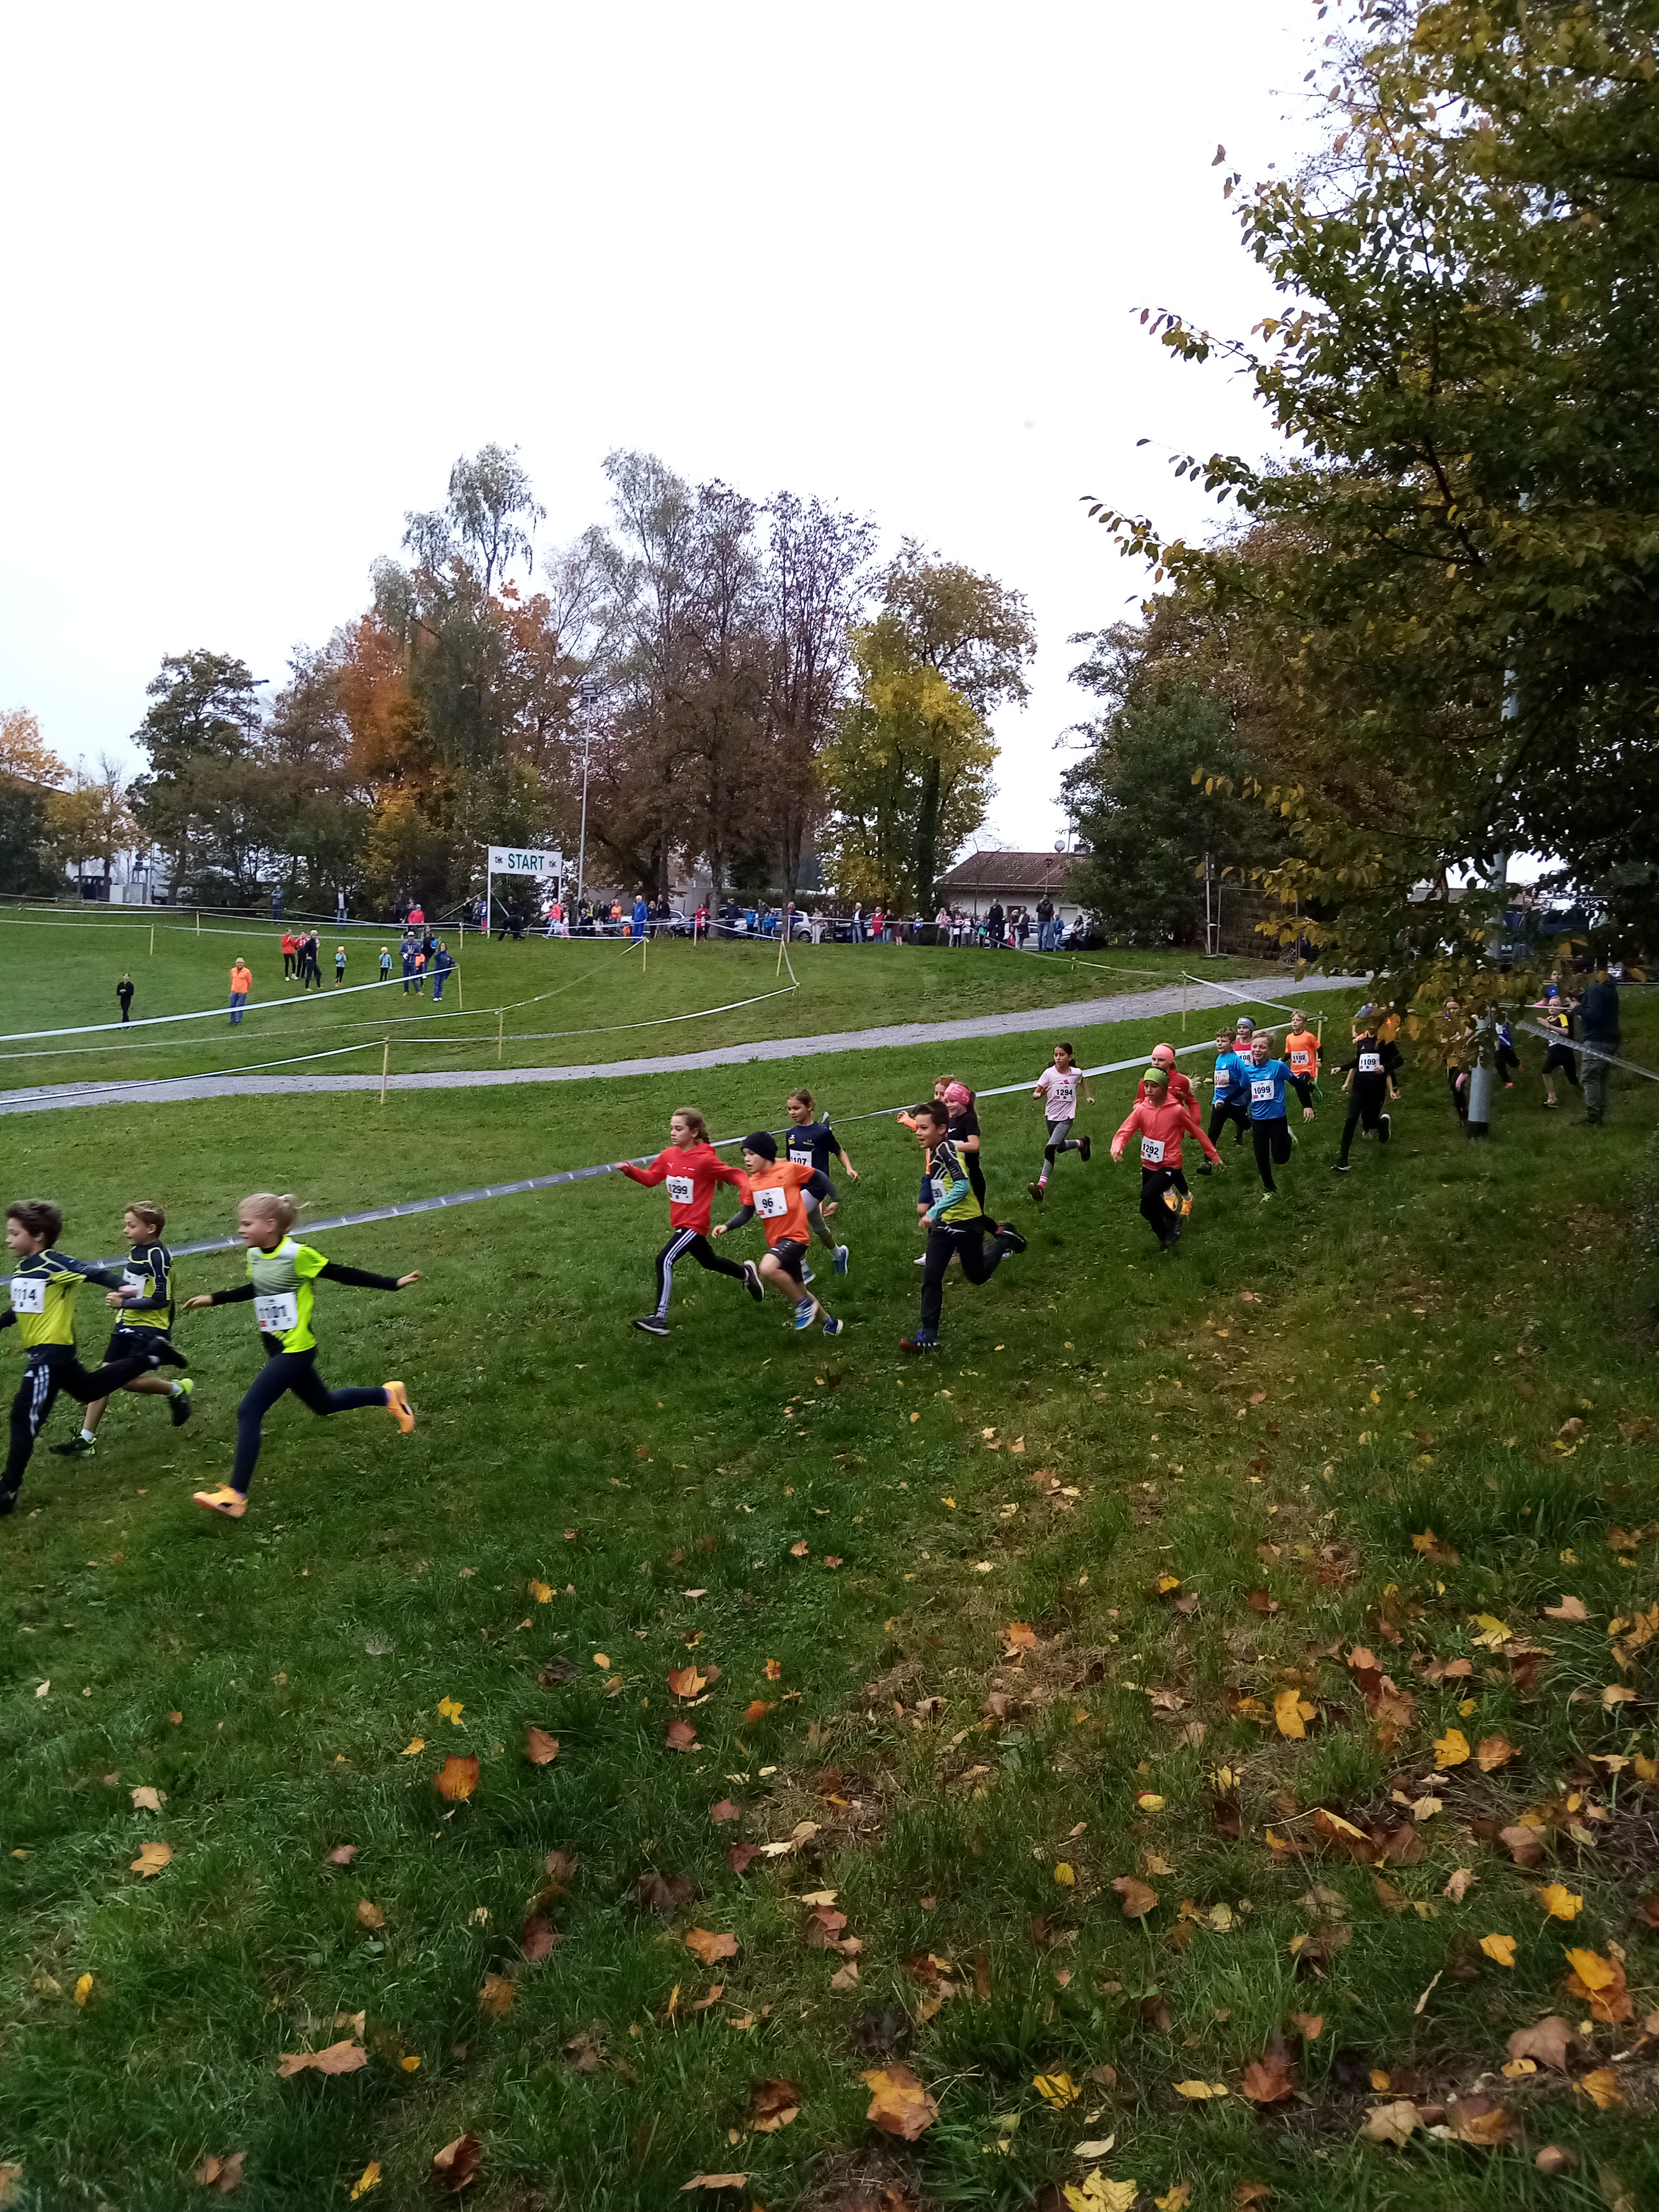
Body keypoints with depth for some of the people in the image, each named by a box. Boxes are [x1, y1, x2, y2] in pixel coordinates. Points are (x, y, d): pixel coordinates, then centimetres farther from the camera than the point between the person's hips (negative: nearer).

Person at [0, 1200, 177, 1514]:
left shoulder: (53, 1264, -17)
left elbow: (97, 1273, -28)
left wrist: (121, 1288, -47)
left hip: (52, 1352, -10)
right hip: (41, 1351, 10)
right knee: (89, 1390, 26)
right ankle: (151, 1357, 33)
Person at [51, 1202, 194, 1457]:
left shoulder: (158, 1256, -17)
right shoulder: (136, 1251, 10)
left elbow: (161, 1300, -21)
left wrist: (124, 1302, -19)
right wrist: (122, 1291, 7)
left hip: (149, 1328, -9)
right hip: (126, 1325, 9)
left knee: (127, 1380, -15)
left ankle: (178, 1390, 8)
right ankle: (86, 1438, 10)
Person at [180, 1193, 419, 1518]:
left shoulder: (298, 1255, -21)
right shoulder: (255, 1255, 3)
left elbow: (343, 1275, -13)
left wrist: (393, 1283, -12)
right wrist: (213, 1298, 22)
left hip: (295, 1350, -9)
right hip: (277, 1349, 9)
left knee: (249, 1412, -14)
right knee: (323, 1404, 23)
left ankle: (236, 1495, -9)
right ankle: (388, 1395, 41)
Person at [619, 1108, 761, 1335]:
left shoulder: (706, 1159, -19)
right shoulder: (668, 1155, -1)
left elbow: (734, 1175, -12)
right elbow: (650, 1178, 6)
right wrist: (630, 1170, -11)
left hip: (695, 1224, -8)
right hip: (680, 1222, 8)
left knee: (665, 1261, -21)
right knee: (709, 1261, 27)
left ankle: (660, 1318, -19)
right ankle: (746, 1272, 52)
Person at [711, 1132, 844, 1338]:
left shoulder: (789, 1169, -13)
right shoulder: (750, 1183, 2)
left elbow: (820, 1179, -2)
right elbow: (746, 1212, 6)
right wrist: (727, 1226, -8)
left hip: (794, 1236, -7)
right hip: (775, 1241, 7)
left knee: (768, 1268, -32)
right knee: (797, 1291, 16)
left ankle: (805, 1304, -12)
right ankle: (830, 1323, 37)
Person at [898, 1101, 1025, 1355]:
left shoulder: (947, 1150, -23)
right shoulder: (934, 1151, 4)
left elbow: (962, 1187, -31)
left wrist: (934, 1211, -31)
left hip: (967, 1222, -8)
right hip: (943, 1224, 8)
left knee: (977, 1275, 11)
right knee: (931, 1277, -3)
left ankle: (1004, 1239, 34)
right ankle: (929, 1336, 0)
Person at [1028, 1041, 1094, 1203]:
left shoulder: (1076, 1073, -7)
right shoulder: (1049, 1073, -11)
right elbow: (1035, 1094, -11)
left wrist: (1089, 1096, 20)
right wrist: (1040, 1094, -33)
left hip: (1067, 1118, -3)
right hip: (1052, 1116, 3)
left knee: (1050, 1148, -21)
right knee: (1060, 1148, 21)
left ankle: (1042, 1185, -22)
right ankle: (1081, 1143, 52)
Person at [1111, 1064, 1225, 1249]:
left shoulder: (1177, 1110, -13)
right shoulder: (1141, 1110, -5)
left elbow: (1198, 1133, -3)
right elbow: (1124, 1131, -15)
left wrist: (1215, 1157, 4)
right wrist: (1117, 1147, -38)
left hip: (1170, 1166, -5)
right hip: (1149, 1166, 5)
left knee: (1148, 1195, -29)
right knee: (1148, 1210, 11)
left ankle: (1173, 1218, -1)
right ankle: (1167, 1242, 38)